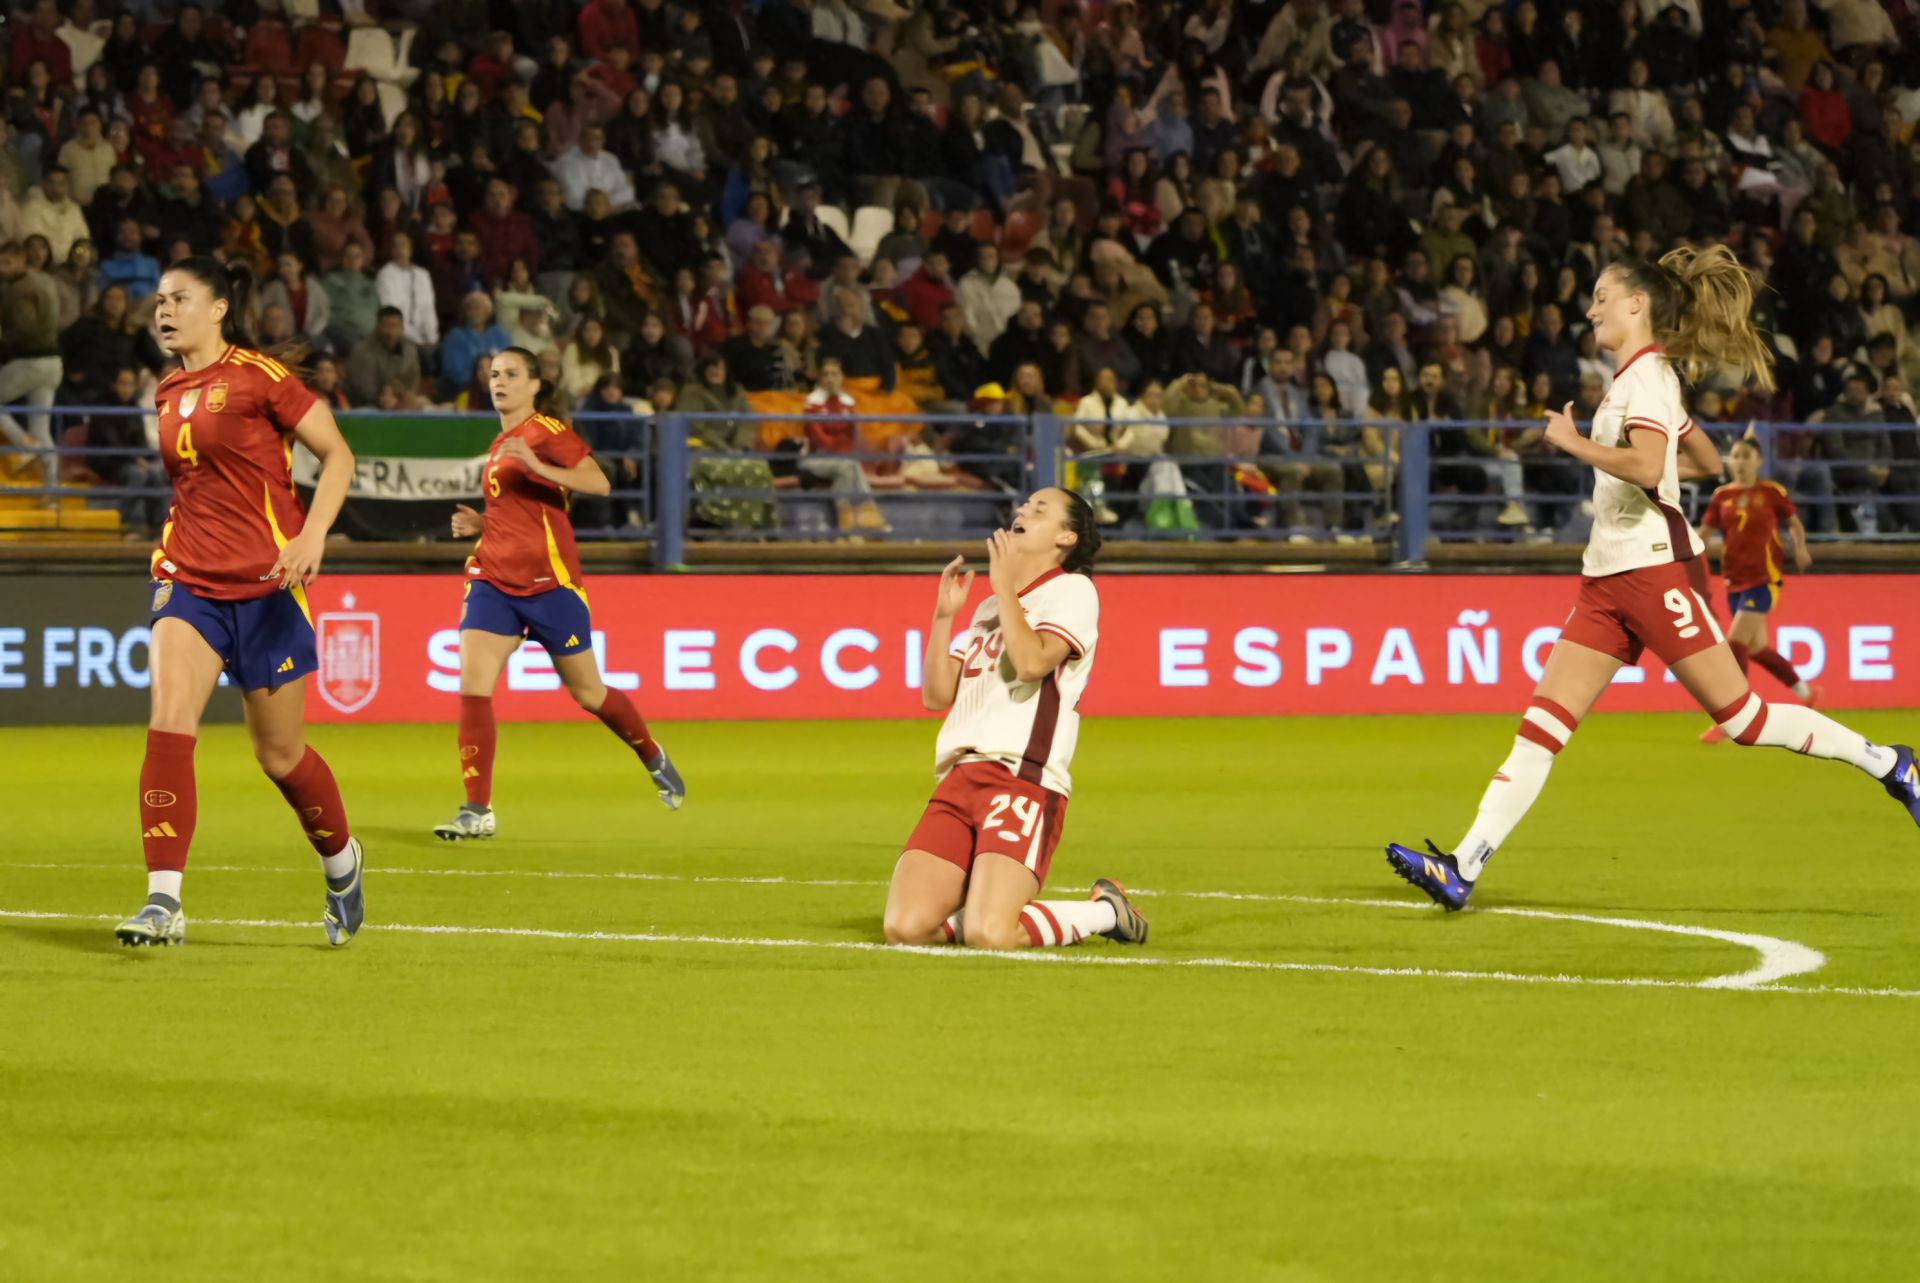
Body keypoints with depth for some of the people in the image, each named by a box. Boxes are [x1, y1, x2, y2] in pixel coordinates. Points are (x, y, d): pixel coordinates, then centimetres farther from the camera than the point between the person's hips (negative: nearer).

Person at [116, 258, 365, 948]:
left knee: (280, 752, 6)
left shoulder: (259, 377, -8)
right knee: (168, 721, -17)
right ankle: (164, 903, -21)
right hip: (189, 577, 5)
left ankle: (341, 861, 35)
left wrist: (312, 536, -20)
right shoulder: (168, 394, 11)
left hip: (265, 582, -5)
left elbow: (337, 455, -7)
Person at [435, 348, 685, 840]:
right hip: (493, 579, 6)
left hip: (549, 580, -6)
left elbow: (599, 483, -21)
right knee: (472, 685, -12)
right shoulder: (501, 444, 16)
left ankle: (654, 758, 34)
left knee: (588, 693, 7)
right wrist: (478, 523, 10)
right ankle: (477, 810, -12)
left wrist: (538, 466, -33)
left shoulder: (548, 432, -6)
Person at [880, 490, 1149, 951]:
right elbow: (936, 696, 20)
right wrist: (944, 615, 12)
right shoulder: (989, 607, 25)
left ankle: (1104, 912, 3)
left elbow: (1033, 662, -16)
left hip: (1024, 782, -7)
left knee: (988, 937, -23)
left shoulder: (1072, 590, 2)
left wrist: (1005, 585, -6)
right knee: (905, 928, -10)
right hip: (960, 779, 7)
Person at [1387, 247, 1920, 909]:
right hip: (1609, 578, 9)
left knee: (1741, 715, -5)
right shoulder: (1639, 376, 18)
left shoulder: (1648, 372, -11)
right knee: (1543, 723, -2)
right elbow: (1708, 462, 27)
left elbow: (1647, 466, -27)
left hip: (1655, 566, -9)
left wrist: (1574, 441, -16)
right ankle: (1463, 867, -10)